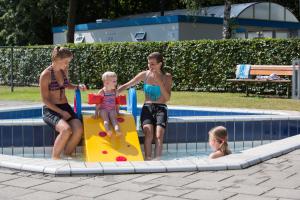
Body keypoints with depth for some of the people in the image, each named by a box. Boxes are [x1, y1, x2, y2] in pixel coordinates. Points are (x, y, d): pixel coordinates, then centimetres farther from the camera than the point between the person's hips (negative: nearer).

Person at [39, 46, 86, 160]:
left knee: (78, 129, -24)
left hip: (65, 107, 6)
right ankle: (55, 158, -16)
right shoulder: (45, 75, -11)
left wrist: (78, 87, 9)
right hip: (50, 109, -6)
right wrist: (61, 112, -18)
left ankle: (67, 155, -8)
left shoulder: (64, 71, 8)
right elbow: (45, 99, -12)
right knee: (66, 130, -33)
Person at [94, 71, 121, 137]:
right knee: (106, 119, -25)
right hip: (103, 110, -2)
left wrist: (117, 111, 15)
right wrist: (96, 112, -5)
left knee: (114, 118, -23)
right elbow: (98, 103, -3)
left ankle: (117, 129, -47)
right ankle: (107, 129, -50)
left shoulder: (115, 91, 8)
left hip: (112, 110, 2)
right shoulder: (101, 92, -5)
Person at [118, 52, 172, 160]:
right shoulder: (144, 75, 4)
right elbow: (126, 85, 8)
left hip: (161, 108, 0)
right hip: (147, 108, 1)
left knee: (159, 135, -25)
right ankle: (148, 159, -29)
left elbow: (167, 98, -5)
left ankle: (157, 160, -30)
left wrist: (159, 82, -14)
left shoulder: (167, 77, 2)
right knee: (149, 133, -26)